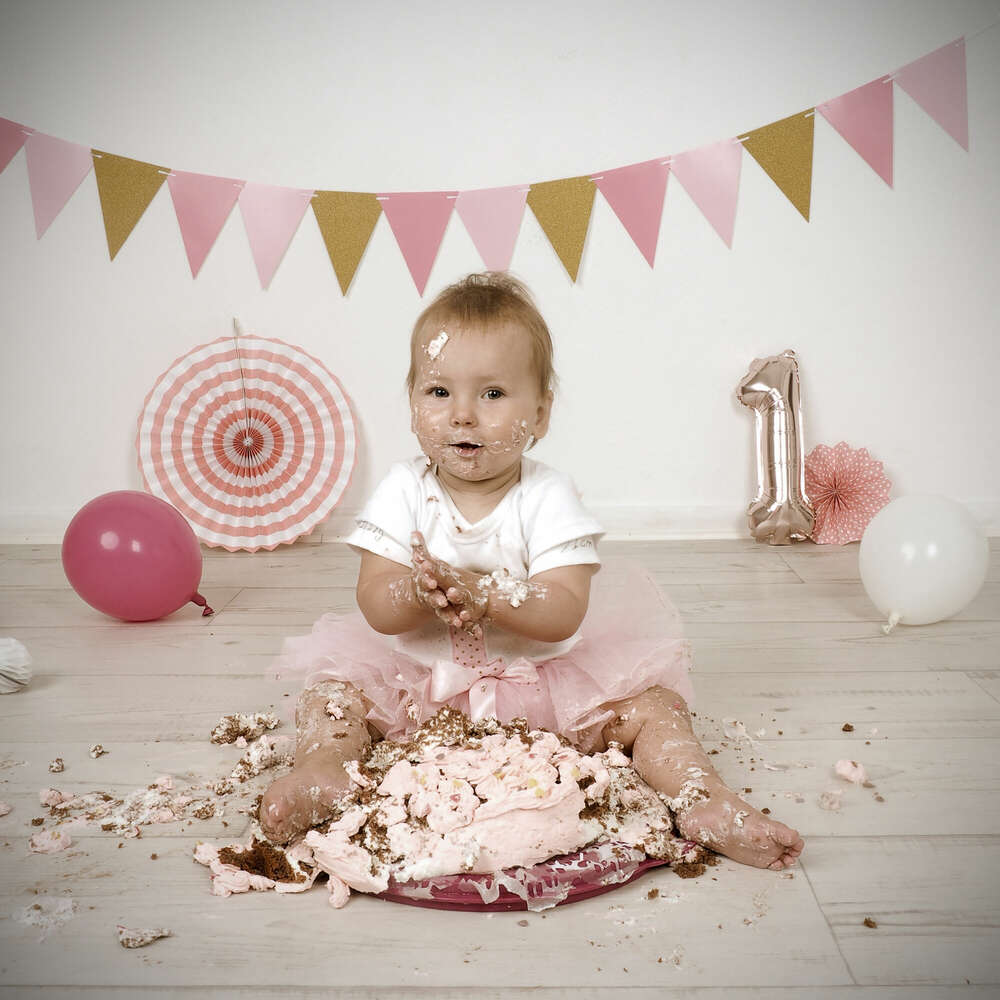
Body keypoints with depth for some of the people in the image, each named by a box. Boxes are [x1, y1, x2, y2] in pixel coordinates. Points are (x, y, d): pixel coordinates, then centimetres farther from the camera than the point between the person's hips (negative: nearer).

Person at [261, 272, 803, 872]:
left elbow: (564, 614, -23)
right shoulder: (405, 491, -8)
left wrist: (483, 593, -39)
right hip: (420, 679, 2)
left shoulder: (547, 498, -13)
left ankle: (703, 799, -17)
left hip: (539, 678, -2)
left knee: (650, 703, -17)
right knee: (335, 688, -13)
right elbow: (376, 608, -14)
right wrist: (420, 594, -37)